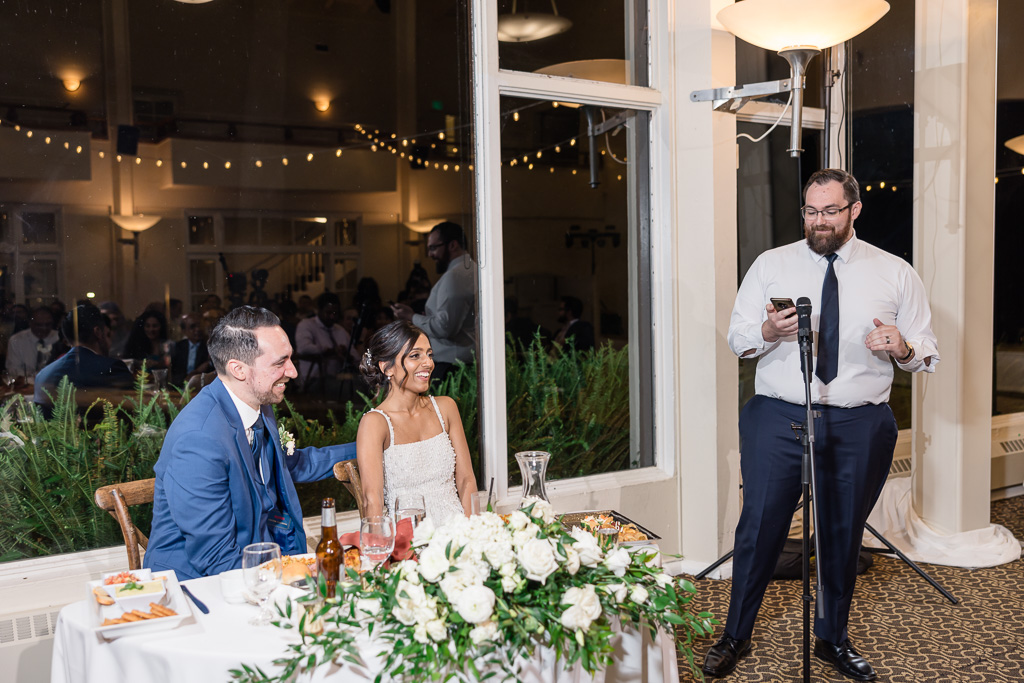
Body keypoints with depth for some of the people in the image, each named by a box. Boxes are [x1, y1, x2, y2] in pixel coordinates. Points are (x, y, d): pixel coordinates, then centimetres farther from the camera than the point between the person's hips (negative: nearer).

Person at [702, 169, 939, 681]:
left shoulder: (895, 274, 6)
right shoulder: (771, 265, 5)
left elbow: (927, 352, 6)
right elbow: (736, 338, 4)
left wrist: (902, 347, -16)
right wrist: (768, 330, -18)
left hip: (860, 426, 1)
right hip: (777, 418, -1)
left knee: (844, 535, 14)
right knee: (759, 527, 1)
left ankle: (833, 640, 35)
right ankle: (735, 636, 20)